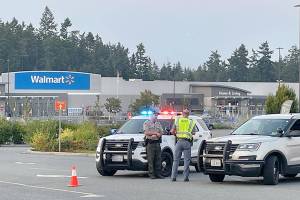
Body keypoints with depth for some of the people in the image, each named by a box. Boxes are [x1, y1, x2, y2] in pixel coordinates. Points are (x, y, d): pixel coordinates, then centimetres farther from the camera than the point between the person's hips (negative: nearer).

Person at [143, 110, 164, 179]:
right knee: (151, 159, -7)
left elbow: (161, 133, 10)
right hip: (150, 143, -5)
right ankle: (151, 174, -5)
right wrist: (156, 133, -9)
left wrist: (155, 135, -10)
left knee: (158, 158, 1)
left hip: (157, 142, 5)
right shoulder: (146, 123, 3)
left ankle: (158, 173, 5)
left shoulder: (158, 123, 19)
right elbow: (146, 132, -10)